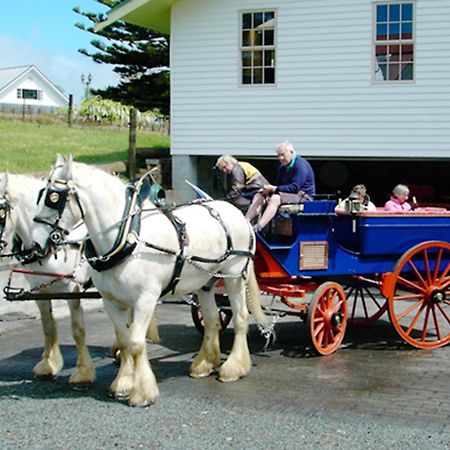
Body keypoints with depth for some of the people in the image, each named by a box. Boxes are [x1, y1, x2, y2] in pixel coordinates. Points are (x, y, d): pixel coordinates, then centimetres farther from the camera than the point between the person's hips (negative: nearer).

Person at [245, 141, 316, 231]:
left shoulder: (301, 165, -13)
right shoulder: (283, 167, 15)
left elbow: (295, 187, -23)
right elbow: (279, 184, 15)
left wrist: (274, 189, -22)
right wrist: (269, 189, -9)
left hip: (303, 195, -9)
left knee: (275, 198, -35)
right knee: (258, 196, -3)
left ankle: (258, 227, -47)